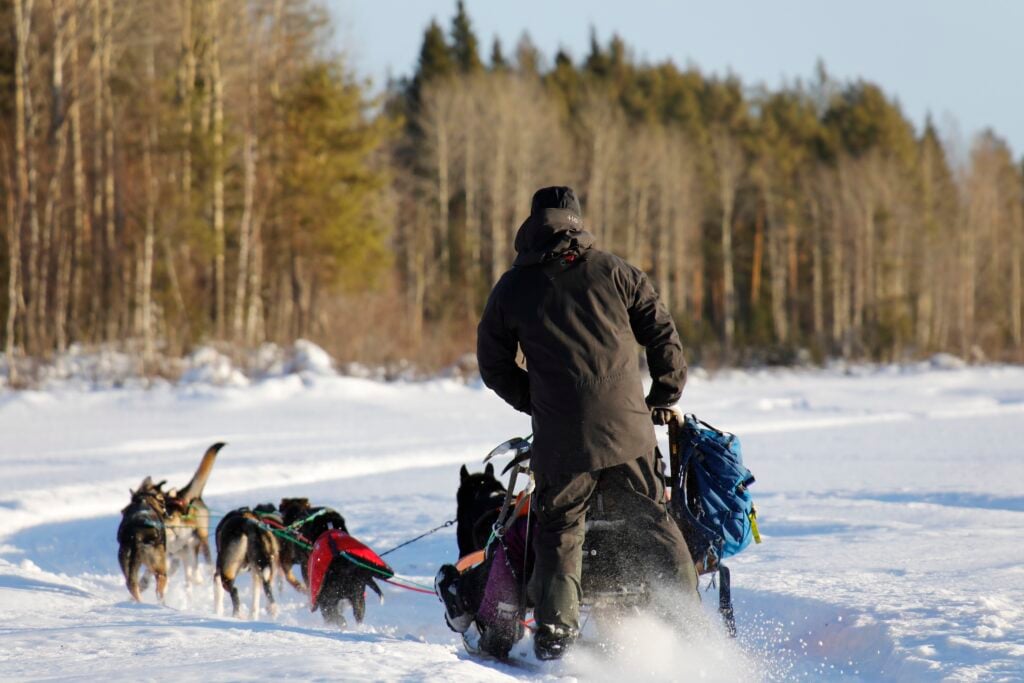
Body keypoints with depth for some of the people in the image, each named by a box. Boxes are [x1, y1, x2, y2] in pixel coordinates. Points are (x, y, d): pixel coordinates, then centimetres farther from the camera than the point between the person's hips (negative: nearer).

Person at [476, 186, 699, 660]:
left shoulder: (511, 289, 6)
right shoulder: (612, 271, 6)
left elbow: (494, 366, 14)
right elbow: (662, 333, 7)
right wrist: (664, 398, 19)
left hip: (560, 438, -1)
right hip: (628, 427, 1)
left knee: (559, 532, 8)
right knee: (655, 523, 12)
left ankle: (555, 629, -2)